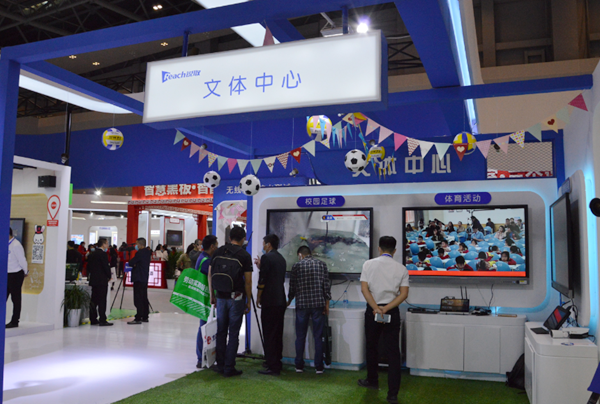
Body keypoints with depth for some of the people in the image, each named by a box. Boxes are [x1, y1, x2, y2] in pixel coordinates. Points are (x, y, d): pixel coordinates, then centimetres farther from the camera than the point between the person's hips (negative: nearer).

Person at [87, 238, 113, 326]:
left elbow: (89, 267, 15)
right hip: (102, 280, -8)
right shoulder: (103, 254, -13)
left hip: (93, 280, 8)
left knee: (94, 300, 12)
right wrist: (109, 276, 0)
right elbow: (106, 267, -14)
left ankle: (93, 320, 16)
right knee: (102, 300, -6)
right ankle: (102, 320, -5)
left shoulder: (91, 254, 12)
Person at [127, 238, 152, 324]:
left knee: (138, 299, -8)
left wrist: (133, 264, 7)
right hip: (145, 278, 9)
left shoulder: (140, 253, -16)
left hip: (138, 279, -9)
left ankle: (138, 318, -8)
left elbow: (131, 263, -13)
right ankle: (145, 317, 19)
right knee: (144, 298, 13)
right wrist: (135, 264, 7)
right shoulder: (148, 252, 11)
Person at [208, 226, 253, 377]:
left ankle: (220, 365, 21)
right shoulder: (245, 255, -6)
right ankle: (229, 368, 5)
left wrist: (212, 295, 17)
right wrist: (248, 301, 2)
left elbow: (210, 275, 8)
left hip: (221, 297, 4)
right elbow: (248, 281, -7)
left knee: (221, 332, 13)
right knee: (233, 333, 2)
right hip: (236, 298, -4)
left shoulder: (218, 252, 4)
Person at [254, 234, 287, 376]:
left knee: (269, 335, -4)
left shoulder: (266, 257, -10)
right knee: (277, 334, 14)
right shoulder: (281, 259, 15)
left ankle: (272, 367, -3)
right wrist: (261, 266, 25)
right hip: (280, 301, 8)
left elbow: (262, 280, -13)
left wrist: (258, 298, -2)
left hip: (269, 302, -8)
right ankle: (277, 364, 21)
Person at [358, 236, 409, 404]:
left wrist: (376, 308, -14)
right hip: (392, 312, 0)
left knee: (372, 347, 19)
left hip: (372, 310, 0)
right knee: (393, 352, 3)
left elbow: (364, 289, -11)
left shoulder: (369, 264, -3)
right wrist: (386, 309, -12)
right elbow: (404, 294, -7)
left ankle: (372, 381, 35)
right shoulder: (401, 268, 0)